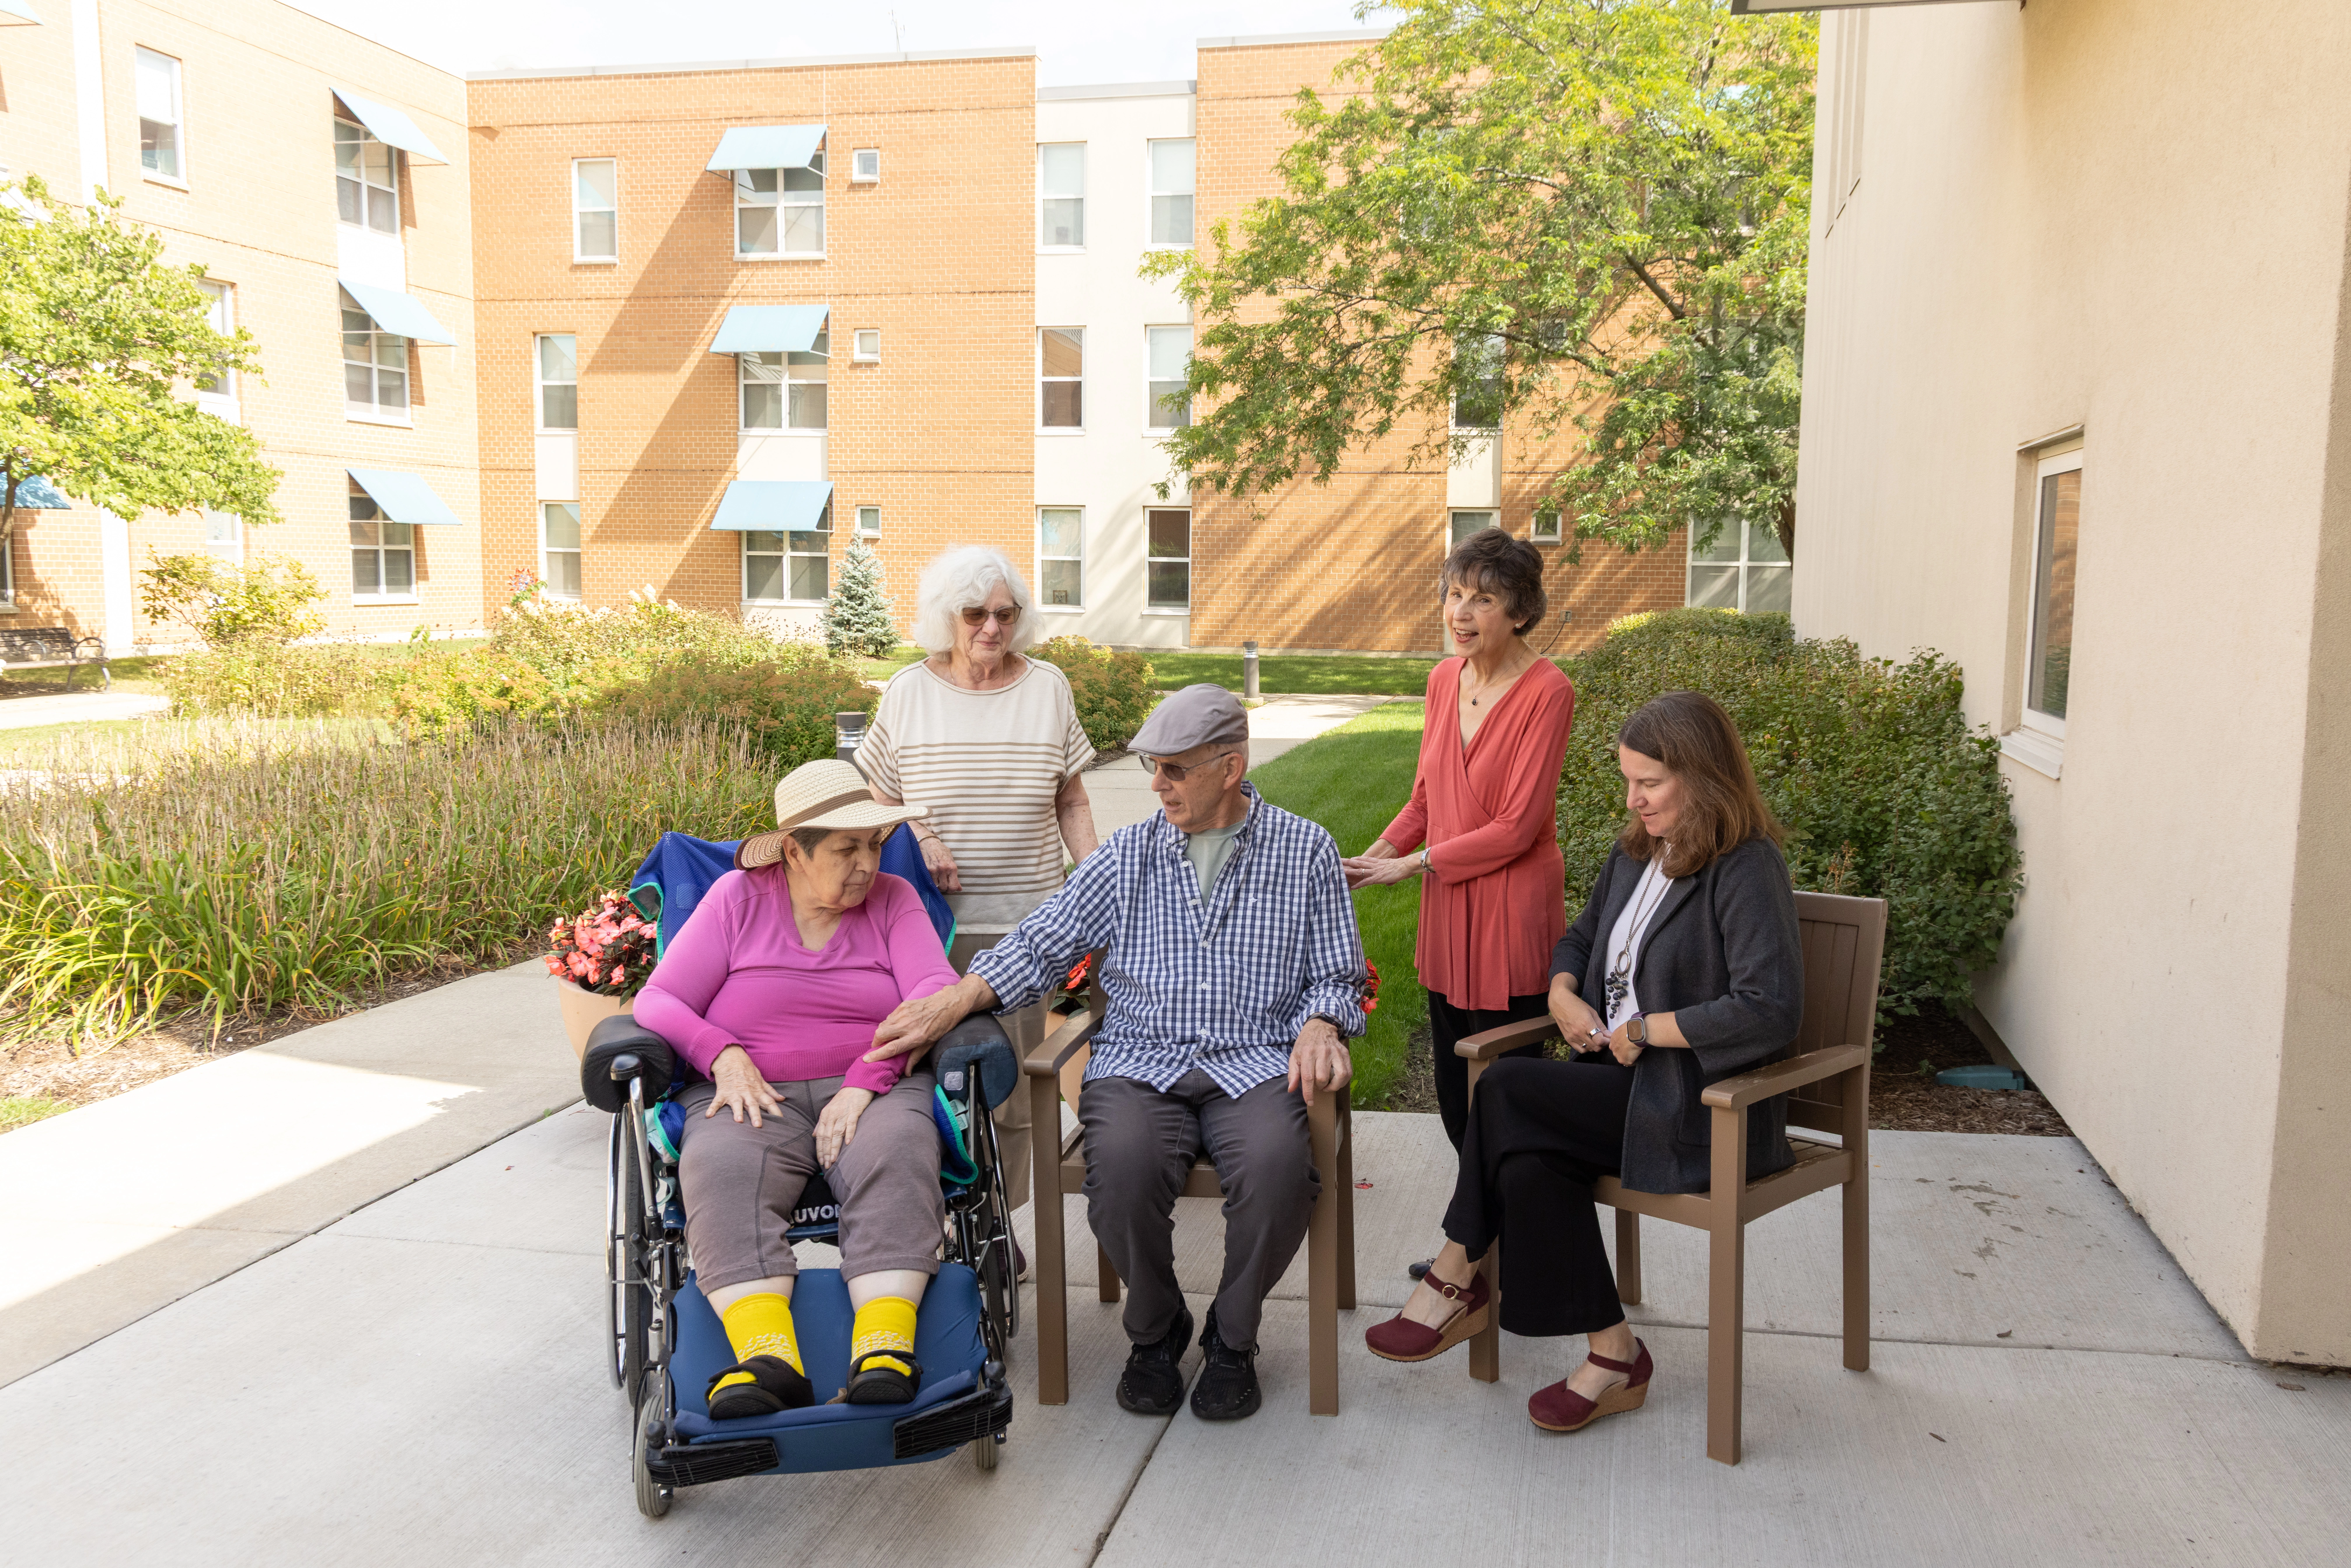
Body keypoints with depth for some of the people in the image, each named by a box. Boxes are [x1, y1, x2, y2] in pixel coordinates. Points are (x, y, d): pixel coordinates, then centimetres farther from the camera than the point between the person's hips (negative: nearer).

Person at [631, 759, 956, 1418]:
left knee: (895, 1154, -34)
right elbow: (657, 1001, 5)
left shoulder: (893, 898, 10)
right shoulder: (737, 897, 9)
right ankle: (768, 1360, -49)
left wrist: (866, 1080, -18)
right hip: (754, 1095, 0)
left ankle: (885, 1348, -47)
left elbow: (936, 993, -4)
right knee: (721, 1168, -34)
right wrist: (724, 1056, -14)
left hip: (872, 1088, 0)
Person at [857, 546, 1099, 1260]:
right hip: (929, 917, -1)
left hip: (1021, 922, 1)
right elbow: (880, 801, 10)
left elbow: (1072, 802, 12)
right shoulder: (909, 692, 3)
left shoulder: (1048, 688, 6)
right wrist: (917, 838, -9)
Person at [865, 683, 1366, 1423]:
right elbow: (1040, 945, 7)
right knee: (1124, 1160, -32)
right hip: (1141, 1057, 1)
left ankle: (1233, 1336, -3)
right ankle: (1155, 1329, 1)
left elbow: (1335, 978, 12)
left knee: (1277, 1162, -34)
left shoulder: (1306, 851, 9)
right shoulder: (1128, 855, 12)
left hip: (1256, 1060, -1)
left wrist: (1319, 1027, -11)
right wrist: (951, 1002, -8)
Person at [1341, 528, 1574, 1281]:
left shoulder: (1546, 692, -15)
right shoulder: (1445, 681, 8)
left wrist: (1410, 865, -15)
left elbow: (1516, 828, -17)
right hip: (1448, 916, 7)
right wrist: (1372, 857, -1)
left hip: (1511, 915, -7)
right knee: (1456, 1097, 17)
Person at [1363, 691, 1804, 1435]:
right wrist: (1563, 994, 5)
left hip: (1699, 1107, -7)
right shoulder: (1636, 851, 13)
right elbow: (1582, 935, 27)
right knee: (1529, 1166, -23)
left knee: (1506, 1090, -22)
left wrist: (1647, 1030, -17)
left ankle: (1455, 1281, -5)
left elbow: (1771, 1009, -24)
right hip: (1622, 1080, 8)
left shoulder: (1747, 870, -13)